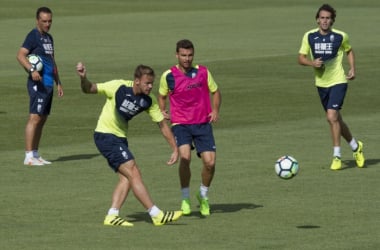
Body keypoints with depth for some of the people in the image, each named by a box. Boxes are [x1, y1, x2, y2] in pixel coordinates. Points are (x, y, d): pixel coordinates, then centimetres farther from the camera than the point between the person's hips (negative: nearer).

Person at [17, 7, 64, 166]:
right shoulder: (33, 36, -8)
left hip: (48, 84, 9)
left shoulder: (48, 38, 19)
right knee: (35, 118, -12)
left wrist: (58, 83, 26)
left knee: (42, 119, 10)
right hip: (38, 83, -9)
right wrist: (32, 70, -34)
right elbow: (20, 55, -20)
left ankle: (35, 154, 15)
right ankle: (29, 156, -14)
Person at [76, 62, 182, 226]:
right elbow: (89, 89, -15)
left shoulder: (149, 101, -4)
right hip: (105, 134, -7)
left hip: (120, 138, 7)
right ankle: (157, 215, -14)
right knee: (133, 173, -12)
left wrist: (175, 149, 1)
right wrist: (83, 78, -37)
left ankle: (112, 216, -1)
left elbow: (163, 125, 4)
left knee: (126, 178, -3)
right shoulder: (119, 88, -20)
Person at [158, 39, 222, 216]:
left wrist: (215, 110, -1)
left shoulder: (203, 72, 1)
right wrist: (162, 112, -2)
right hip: (180, 123, -2)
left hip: (203, 123, 2)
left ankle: (203, 196, 20)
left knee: (210, 162, -9)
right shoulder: (169, 76, -1)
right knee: (185, 157, -25)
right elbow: (162, 95, 16)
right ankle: (185, 198, -6)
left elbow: (215, 92, 15)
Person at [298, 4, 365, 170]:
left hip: (338, 81, -4)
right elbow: (301, 58, 3)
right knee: (335, 119, 14)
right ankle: (356, 146, 36)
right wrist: (312, 63, -17)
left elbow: (349, 51, 12)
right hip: (321, 82, 4)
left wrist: (352, 69, 0)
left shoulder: (340, 36, -7)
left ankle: (337, 156, -11)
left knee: (332, 116, -19)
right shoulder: (309, 36, -2)